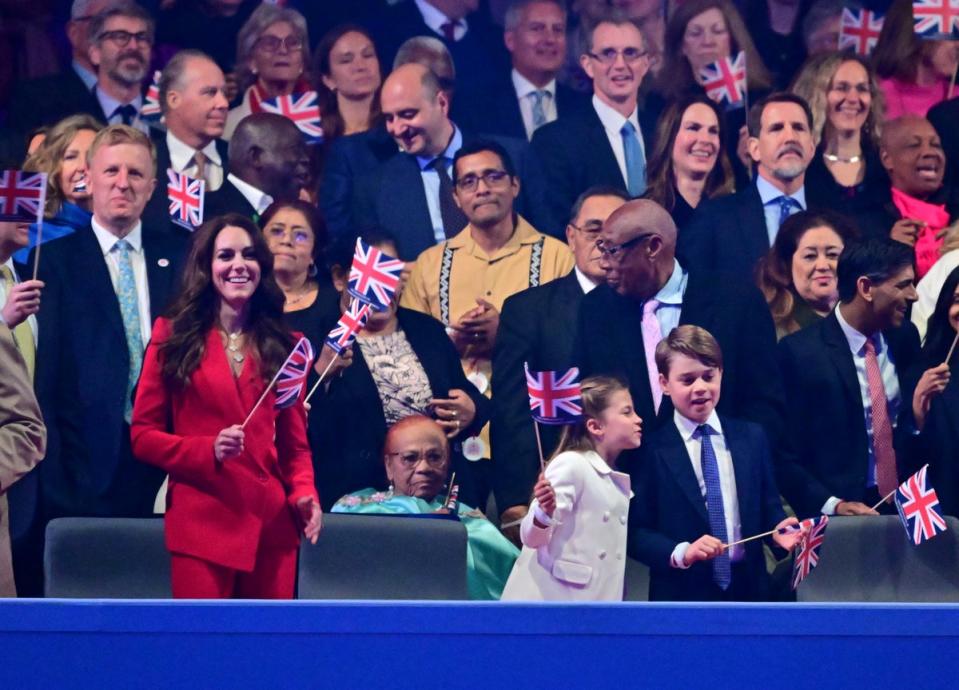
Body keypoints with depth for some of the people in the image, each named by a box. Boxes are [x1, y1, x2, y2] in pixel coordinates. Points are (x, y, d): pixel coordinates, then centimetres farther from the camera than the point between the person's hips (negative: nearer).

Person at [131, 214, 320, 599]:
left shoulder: (282, 345, 14)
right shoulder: (173, 337, 4)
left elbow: (295, 440, 14)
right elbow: (143, 435, 3)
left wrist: (304, 494, -5)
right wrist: (209, 451, -13)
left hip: (272, 523, 3)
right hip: (201, 521, -3)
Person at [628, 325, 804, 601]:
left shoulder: (752, 437, 8)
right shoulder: (651, 451, -4)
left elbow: (768, 505, 13)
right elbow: (635, 531, -6)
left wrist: (777, 527, -9)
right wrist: (681, 553, -22)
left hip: (748, 588, 3)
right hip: (681, 594, -3)